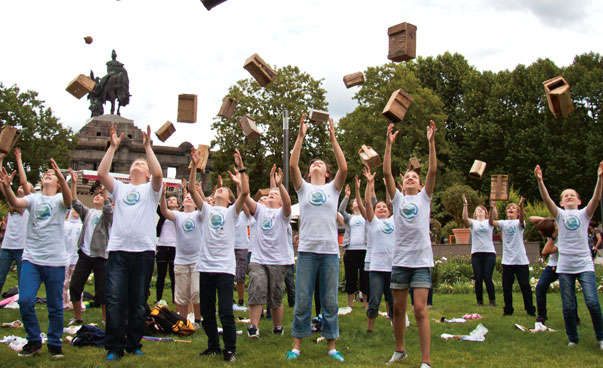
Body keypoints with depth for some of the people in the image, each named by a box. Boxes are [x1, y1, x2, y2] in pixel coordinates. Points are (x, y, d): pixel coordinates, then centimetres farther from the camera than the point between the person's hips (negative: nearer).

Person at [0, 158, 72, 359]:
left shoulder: (59, 199, 4)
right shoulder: (34, 198, 10)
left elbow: (68, 199, -21)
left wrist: (61, 177, -40)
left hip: (55, 261, -2)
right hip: (31, 259, 2)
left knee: (55, 306, 4)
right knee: (25, 301, -8)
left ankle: (54, 343, 20)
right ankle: (34, 341, 11)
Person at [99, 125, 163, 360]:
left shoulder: (151, 189, 12)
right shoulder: (119, 188, 18)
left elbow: (158, 174, -9)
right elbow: (101, 173, 2)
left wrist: (148, 147, -7)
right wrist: (113, 147, 1)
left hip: (143, 250, -1)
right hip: (118, 250, 1)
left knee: (138, 302, 6)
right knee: (115, 300, -5)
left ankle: (134, 344, 17)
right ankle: (114, 347, 2)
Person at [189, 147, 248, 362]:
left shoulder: (232, 211, 9)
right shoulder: (206, 210, 13)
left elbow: (245, 192, -6)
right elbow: (192, 189, 2)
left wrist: (241, 169, -11)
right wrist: (194, 166, -7)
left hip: (225, 267, -3)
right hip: (205, 266, 3)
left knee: (226, 312, -5)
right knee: (206, 312, 10)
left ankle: (230, 349, 7)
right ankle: (213, 346, 25)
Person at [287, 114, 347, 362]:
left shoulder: (333, 188, 11)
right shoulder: (303, 188, 11)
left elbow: (343, 168, -5)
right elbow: (293, 165, -3)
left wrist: (333, 138, -6)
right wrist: (301, 136, -7)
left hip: (330, 251, 0)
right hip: (307, 250, 0)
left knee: (330, 302, 6)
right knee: (302, 301, 3)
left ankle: (331, 345, 15)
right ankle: (297, 345, 13)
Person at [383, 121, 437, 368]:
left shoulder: (424, 198, 7)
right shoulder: (398, 199, 10)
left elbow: (432, 171, -4)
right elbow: (386, 173, 0)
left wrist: (431, 142, -10)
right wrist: (389, 144, -6)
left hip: (421, 260, -2)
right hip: (400, 260, 3)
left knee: (420, 310, -8)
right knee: (398, 308, 10)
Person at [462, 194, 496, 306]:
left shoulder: (489, 222, 11)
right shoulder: (473, 223, 11)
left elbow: (494, 216, -11)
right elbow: (465, 218, -9)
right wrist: (465, 205, -21)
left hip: (489, 252, -1)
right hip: (476, 254, 1)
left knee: (487, 278, -7)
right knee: (478, 279, -1)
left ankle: (492, 300, 6)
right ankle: (479, 301, 10)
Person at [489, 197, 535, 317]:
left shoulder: (519, 223, 0)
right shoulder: (503, 223, 6)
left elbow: (522, 220, -24)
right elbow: (492, 222, -12)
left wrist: (521, 206, -41)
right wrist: (492, 208, -27)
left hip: (521, 261, -3)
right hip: (507, 261, 3)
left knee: (525, 286, 1)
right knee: (506, 287, 7)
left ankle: (530, 310, 12)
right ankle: (508, 310, 19)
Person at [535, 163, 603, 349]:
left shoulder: (584, 214, 8)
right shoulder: (560, 215, 8)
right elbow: (547, 199, -8)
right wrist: (540, 181, -23)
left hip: (585, 265, -1)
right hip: (564, 267, 1)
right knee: (568, 306, 3)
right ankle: (572, 338, 21)